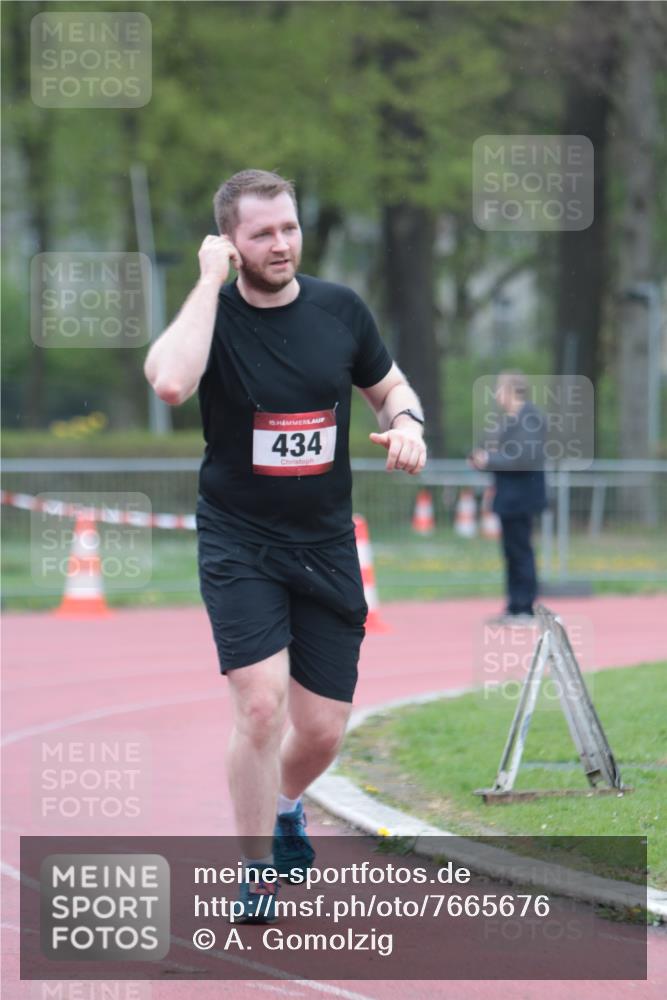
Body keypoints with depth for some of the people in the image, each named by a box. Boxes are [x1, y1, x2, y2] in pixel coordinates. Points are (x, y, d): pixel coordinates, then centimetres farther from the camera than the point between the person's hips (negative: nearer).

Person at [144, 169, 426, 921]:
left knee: (322, 731, 5)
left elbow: (389, 387, 17)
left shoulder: (339, 309, 1)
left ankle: (283, 805, 40)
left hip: (326, 548, 4)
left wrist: (405, 423, -7)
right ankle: (257, 873, -3)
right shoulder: (213, 314, -10)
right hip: (238, 543, -4)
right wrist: (210, 281, -25)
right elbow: (170, 381, -33)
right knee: (261, 702, -20)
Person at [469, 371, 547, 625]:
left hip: (520, 497, -10)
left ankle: (525, 610, 0)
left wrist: (490, 460, -17)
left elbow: (525, 458, -23)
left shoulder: (529, 417, -18)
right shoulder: (510, 417, 13)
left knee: (520, 551, -5)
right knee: (513, 552, 14)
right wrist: (486, 456, 6)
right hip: (509, 497, 10)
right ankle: (515, 607, 20)